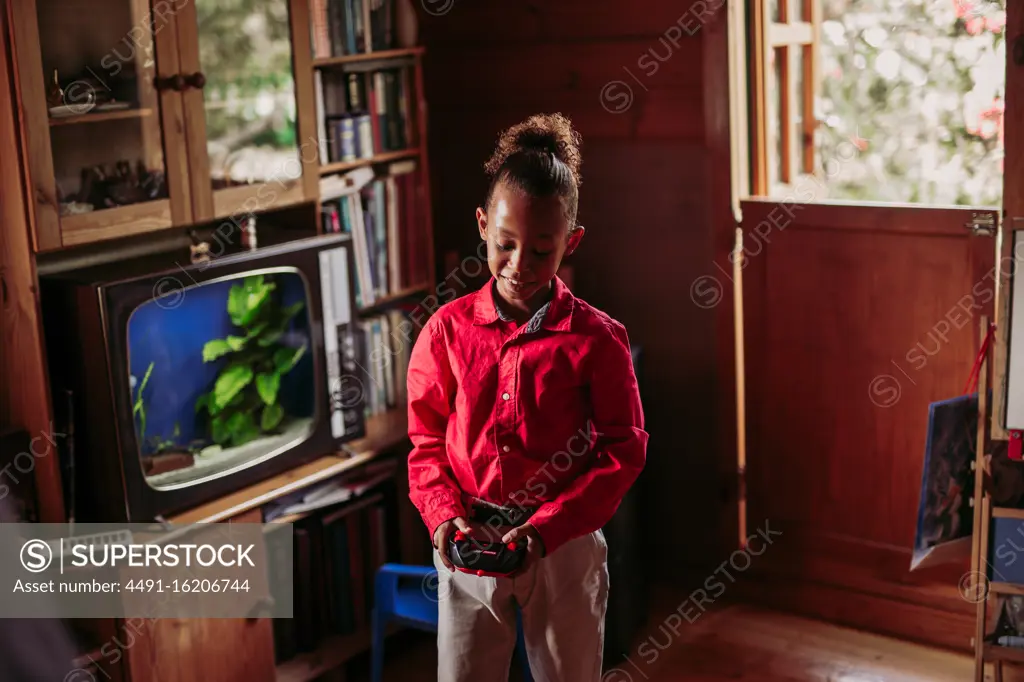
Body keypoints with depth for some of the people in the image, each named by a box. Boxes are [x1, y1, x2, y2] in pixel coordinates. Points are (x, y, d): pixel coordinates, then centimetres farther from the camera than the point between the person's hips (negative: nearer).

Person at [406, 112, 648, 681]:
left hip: (565, 546, -1)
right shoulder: (448, 329, -2)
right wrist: (443, 515, -12)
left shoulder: (596, 338, -8)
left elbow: (624, 451, -7)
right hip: (469, 546, 2)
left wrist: (547, 527, -17)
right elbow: (427, 439, 5)